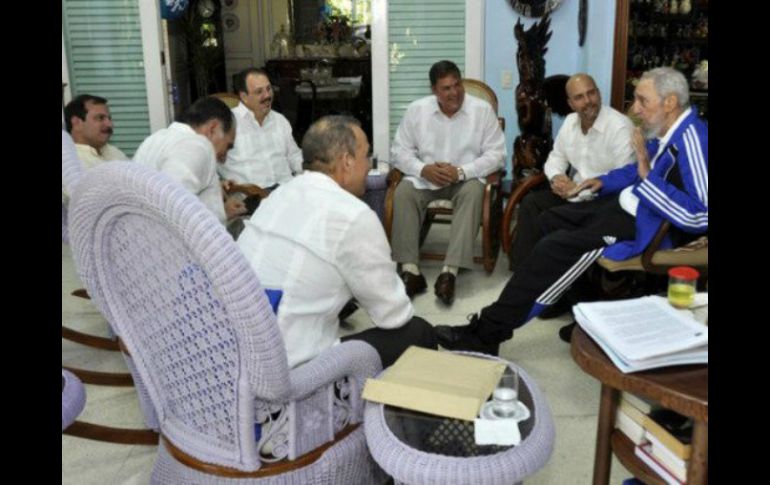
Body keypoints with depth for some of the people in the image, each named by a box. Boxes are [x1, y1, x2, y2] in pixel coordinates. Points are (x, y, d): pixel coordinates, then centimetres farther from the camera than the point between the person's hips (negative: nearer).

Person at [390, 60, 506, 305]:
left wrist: (461, 172, -23)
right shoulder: (416, 110, -2)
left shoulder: (482, 109, -7)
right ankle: (410, 270, -29)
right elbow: (399, 151, -1)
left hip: (466, 178, -1)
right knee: (403, 191, -28)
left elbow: (496, 154, -9)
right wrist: (423, 170, -20)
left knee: (473, 192, -34)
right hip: (425, 177, 2)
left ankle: (449, 272, -38)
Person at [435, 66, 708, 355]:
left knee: (554, 248, -19)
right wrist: (604, 182, 11)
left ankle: (488, 333, -13)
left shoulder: (693, 140, -23)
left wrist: (646, 173, -31)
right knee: (549, 221, 19)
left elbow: (698, 217, -32)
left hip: (646, 225, -11)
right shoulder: (664, 131, 5)